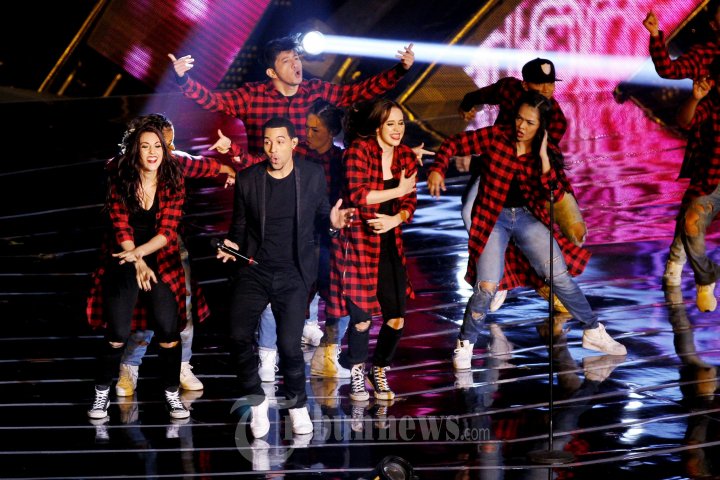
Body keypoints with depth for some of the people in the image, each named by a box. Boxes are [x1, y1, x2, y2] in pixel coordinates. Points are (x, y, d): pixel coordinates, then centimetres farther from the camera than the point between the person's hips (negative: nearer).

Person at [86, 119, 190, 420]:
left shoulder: (173, 184, -2)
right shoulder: (120, 183, -3)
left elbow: (167, 231, -9)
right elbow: (121, 228, -7)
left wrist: (138, 252, -23)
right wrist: (138, 265, -18)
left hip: (162, 263, 1)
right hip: (123, 264, -1)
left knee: (169, 332, -5)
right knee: (117, 333, -7)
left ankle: (171, 394, 11)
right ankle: (102, 393, 8)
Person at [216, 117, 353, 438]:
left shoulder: (313, 176, 1)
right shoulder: (247, 179, 1)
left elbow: (319, 217, 12)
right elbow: (240, 226, 11)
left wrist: (332, 221, -10)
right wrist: (233, 245, -9)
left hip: (293, 273, -1)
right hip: (254, 270, 1)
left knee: (289, 344, -10)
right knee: (239, 336, -13)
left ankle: (298, 405, 16)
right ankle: (256, 400, 11)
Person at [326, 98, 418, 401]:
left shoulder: (406, 157, 6)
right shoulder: (359, 150, -11)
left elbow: (410, 203, 4)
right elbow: (357, 195, -21)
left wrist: (395, 219, -16)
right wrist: (397, 191, -14)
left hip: (390, 244, 5)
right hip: (358, 242, -5)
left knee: (397, 317, 0)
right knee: (362, 316, -3)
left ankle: (380, 370, 25)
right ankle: (356, 372, 23)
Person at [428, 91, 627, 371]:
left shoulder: (549, 153, -2)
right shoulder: (495, 137, -9)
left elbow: (555, 195, -13)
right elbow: (452, 145, -4)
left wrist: (543, 157, -21)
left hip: (527, 217, 2)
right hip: (493, 218, -2)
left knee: (560, 274, -6)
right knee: (487, 286, -16)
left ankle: (593, 332, 12)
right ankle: (465, 344, 6)